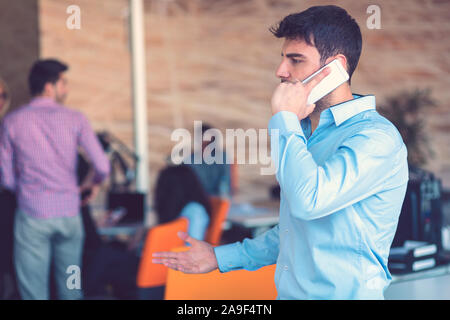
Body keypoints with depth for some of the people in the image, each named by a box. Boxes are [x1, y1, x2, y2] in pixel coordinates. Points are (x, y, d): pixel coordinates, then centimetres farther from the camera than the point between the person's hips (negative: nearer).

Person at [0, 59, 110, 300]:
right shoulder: (75, 119, 0)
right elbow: (102, 167, -4)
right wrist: (94, 183, 18)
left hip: (32, 216, -1)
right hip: (69, 213, 1)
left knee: (33, 292, 3)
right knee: (71, 290, 14)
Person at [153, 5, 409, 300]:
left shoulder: (377, 137, -15)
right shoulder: (303, 129, 13)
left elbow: (307, 201, -30)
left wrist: (284, 117, -18)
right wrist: (221, 257, 20)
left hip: (343, 293, -7)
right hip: (288, 292, 7)